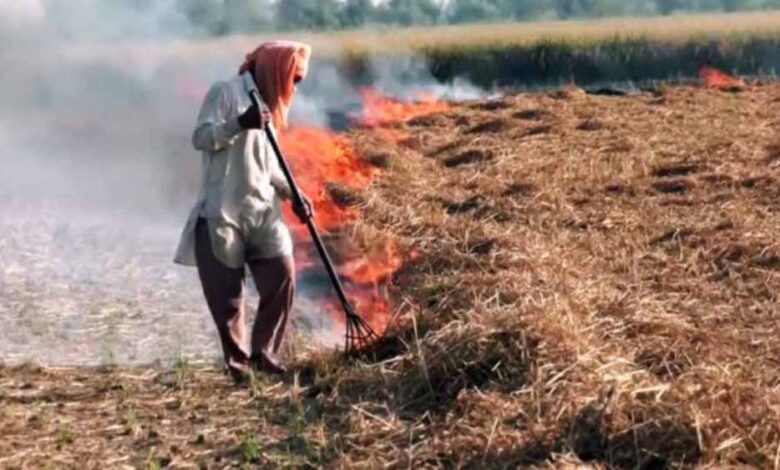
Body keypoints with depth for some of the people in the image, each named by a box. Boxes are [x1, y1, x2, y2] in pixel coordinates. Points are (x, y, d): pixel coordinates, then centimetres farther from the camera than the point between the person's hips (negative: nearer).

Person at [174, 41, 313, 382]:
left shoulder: (268, 103, 21)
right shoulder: (225, 92, -3)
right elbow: (200, 137, -13)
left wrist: (293, 195, 11)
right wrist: (239, 124, -26)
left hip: (263, 210, 7)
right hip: (223, 210, -7)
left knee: (282, 274, -8)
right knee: (227, 291, -2)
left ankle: (264, 352, 3)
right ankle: (237, 361, 11)